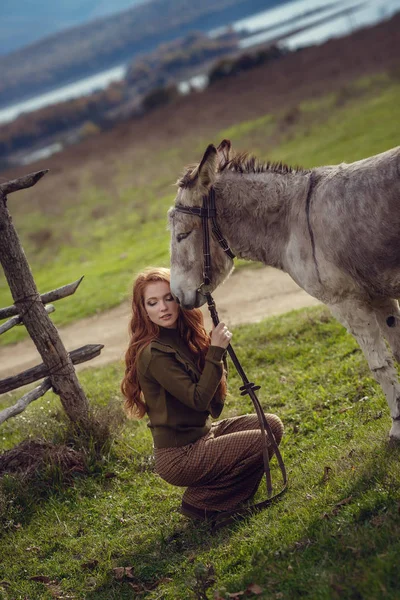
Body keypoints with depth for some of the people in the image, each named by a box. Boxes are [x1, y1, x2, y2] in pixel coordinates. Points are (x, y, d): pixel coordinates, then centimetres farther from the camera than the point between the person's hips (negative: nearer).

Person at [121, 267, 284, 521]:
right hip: (179, 455, -9)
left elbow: (215, 406, 2)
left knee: (272, 424, 7)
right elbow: (198, 399, -25)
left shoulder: (184, 339, 4)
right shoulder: (153, 353, -21)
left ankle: (215, 485, 9)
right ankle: (201, 501, 1)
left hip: (203, 432, 9)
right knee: (263, 442, -11)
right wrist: (216, 350, -23)